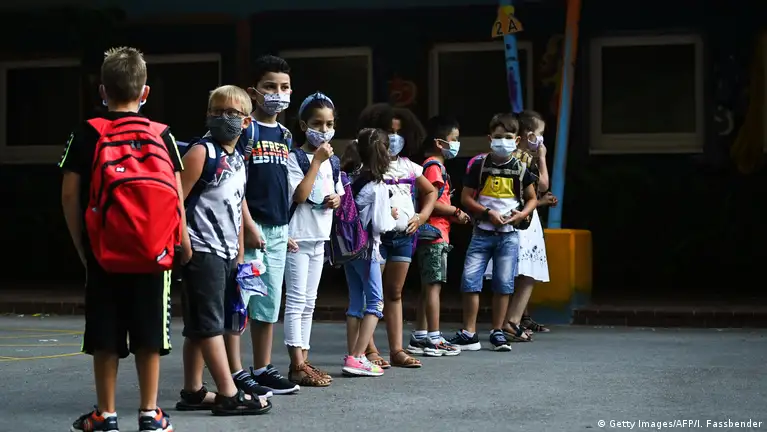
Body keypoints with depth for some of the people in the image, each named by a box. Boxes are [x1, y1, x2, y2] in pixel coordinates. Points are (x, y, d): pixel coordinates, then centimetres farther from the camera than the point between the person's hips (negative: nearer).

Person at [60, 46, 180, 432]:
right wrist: (182, 244, 10)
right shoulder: (162, 136, 2)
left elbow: (70, 194, -3)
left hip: (104, 254, -1)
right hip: (154, 254, 1)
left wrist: (81, 245, 6)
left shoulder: (87, 135, -1)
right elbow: (177, 195, 0)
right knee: (149, 336, 8)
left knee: (104, 338, 7)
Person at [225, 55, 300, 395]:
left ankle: (263, 370, 20)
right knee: (238, 301, -4)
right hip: (249, 228, -8)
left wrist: (285, 229, 17)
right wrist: (249, 225, -18)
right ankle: (235, 374, 0)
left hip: (277, 230, 8)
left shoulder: (284, 135, 15)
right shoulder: (245, 130, -8)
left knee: (269, 304, 12)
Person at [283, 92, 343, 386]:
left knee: (309, 303, 10)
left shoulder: (332, 161, 12)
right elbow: (300, 195, -20)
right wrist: (317, 161, -19)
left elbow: (338, 193, 22)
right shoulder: (295, 158, -10)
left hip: (320, 238, 8)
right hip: (298, 237, -7)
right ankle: (297, 366, -7)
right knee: (296, 301, -7)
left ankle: (303, 361, 14)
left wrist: (336, 199, -1)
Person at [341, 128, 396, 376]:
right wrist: (392, 218, 5)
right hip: (367, 249, -7)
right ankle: (357, 358, -10)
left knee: (356, 302, 13)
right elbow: (381, 225, -14)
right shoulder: (377, 186, -15)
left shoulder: (349, 178, 4)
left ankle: (353, 356, 15)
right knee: (376, 302, -1)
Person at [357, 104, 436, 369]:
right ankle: (370, 350, 2)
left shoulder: (409, 167, 12)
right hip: (376, 234, -6)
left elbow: (431, 192, 26)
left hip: (404, 235, 6)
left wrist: (422, 217, 12)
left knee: (395, 292, 10)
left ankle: (397, 350, 12)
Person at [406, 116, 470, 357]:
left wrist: (453, 216, 10)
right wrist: (456, 212, -10)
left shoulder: (432, 166, 19)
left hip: (430, 235, 10)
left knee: (428, 287, 13)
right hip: (435, 234, -10)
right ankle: (434, 340, -7)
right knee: (433, 285, -8)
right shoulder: (434, 167, -12)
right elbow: (431, 202, -21)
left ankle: (419, 337, 16)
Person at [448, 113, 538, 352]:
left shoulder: (520, 169, 4)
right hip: (482, 232, -1)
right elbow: (466, 198, 1)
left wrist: (522, 214, -6)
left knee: (504, 283, 1)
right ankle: (469, 334, -1)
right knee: (470, 280, -8)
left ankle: (497, 332, 13)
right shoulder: (479, 166, 1)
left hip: (509, 234, 1)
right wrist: (488, 212, -12)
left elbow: (532, 199, 14)